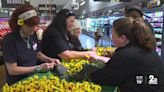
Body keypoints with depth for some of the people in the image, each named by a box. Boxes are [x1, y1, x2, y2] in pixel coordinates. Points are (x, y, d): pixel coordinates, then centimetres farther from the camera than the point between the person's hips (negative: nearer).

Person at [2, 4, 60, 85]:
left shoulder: (33, 34, 0)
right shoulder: (9, 40, -18)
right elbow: (12, 70, -18)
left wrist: (49, 59, -4)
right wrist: (39, 68, -21)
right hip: (17, 83, -6)